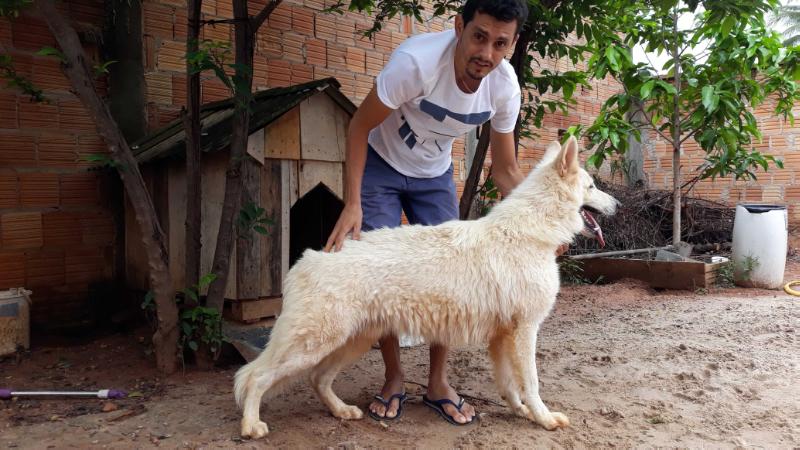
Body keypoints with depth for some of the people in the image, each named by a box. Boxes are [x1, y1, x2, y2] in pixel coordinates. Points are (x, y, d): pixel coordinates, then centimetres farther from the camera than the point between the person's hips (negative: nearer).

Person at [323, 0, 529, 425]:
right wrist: (352, 203, -30)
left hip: (435, 174, 4)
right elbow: (359, 127, -23)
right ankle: (394, 379, 11)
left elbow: (505, 170, -7)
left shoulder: (505, 86, -19)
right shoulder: (417, 60, -34)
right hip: (380, 165, -3)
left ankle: (438, 382, 13)